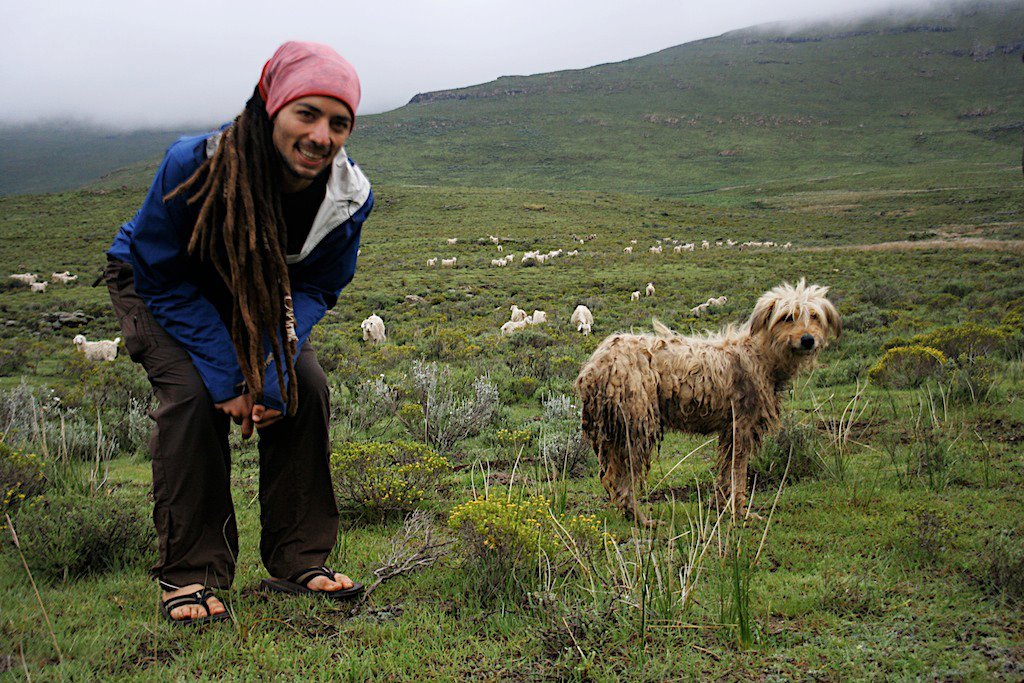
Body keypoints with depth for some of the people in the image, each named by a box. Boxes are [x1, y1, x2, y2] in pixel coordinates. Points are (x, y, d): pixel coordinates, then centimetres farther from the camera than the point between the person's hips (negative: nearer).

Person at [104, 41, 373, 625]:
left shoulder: (350, 196, -25)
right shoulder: (195, 165, -37)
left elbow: (316, 287, -10)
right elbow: (163, 279, -25)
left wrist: (274, 376, -26)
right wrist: (228, 379, -31)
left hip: (259, 296, 4)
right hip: (157, 288, -3)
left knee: (305, 387, -16)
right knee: (193, 392, -26)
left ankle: (298, 560, -3)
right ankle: (190, 572, -13)